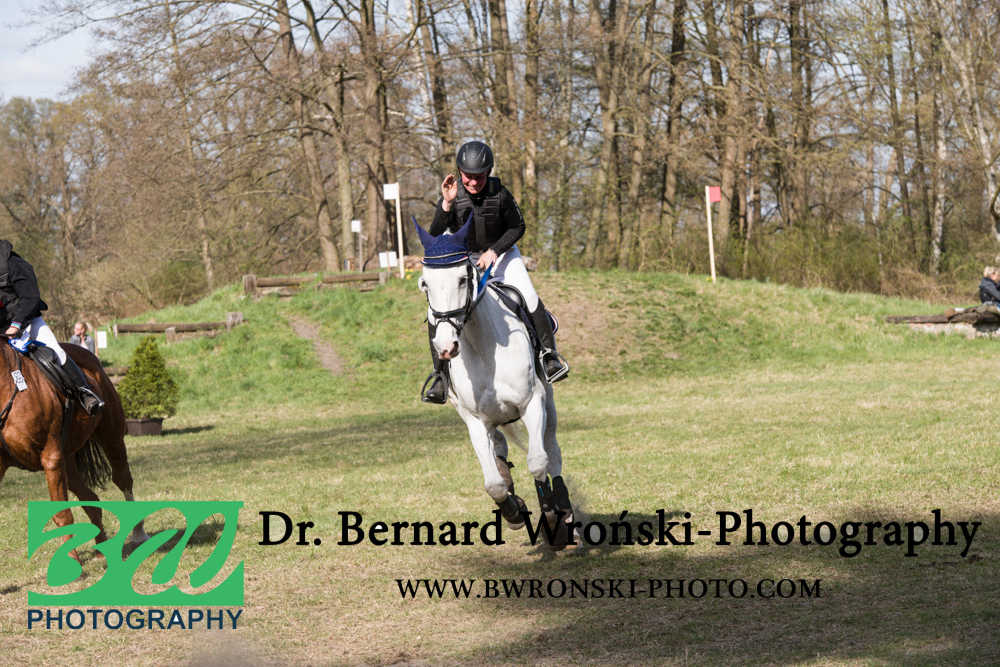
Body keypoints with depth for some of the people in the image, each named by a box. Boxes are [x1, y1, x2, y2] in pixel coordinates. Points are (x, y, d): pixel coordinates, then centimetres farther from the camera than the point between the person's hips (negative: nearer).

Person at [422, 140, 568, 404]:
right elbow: (435, 236, -25)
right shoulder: (453, 196, -17)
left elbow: (518, 227, -5)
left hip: (501, 252, -1)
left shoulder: (500, 194, -19)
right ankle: (441, 377, -5)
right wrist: (446, 205, -40)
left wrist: (494, 251, -19)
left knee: (528, 298, -23)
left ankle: (550, 355, -5)